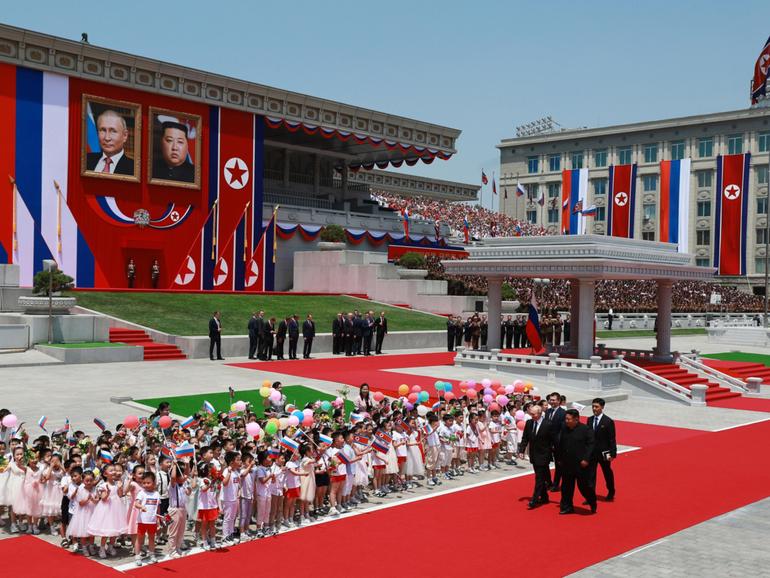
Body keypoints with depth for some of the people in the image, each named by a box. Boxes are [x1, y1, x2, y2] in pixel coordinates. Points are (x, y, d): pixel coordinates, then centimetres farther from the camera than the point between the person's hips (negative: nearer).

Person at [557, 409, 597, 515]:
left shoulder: (586, 429, -10)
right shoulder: (564, 429, 6)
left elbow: (591, 445, -12)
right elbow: (561, 445, 15)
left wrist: (586, 459, -18)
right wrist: (560, 459, 13)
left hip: (581, 464, -5)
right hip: (567, 464, 5)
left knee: (584, 486, 2)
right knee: (566, 487, 9)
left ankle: (593, 505, 24)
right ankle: (566, 507, 19)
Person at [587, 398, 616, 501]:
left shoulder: (608, 421, -10)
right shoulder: (589, 420, 4)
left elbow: (612, 439, -10)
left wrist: (612, 454, -14)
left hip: (603, 453, -3)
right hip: (591, 452, 3)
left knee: (607, 473, 15)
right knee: (590, 474, -1)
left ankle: (611, 493, 36)